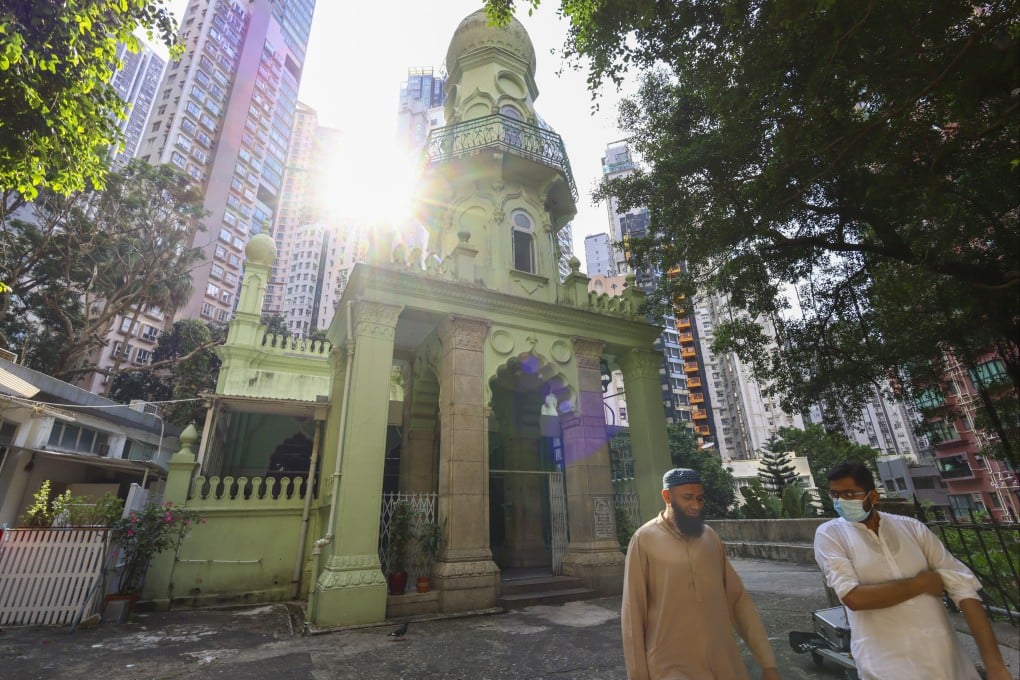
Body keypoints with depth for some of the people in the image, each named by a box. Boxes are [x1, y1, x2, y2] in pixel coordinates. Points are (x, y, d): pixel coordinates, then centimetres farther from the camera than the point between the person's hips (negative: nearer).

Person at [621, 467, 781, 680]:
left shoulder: (710, 536, 2)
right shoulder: (644, 539, -12)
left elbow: (738, 599, 5)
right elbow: (633, 614, -9)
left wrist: (768, 661, 3)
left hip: (723, 662, 4)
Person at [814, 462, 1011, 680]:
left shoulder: (911, 527, 0)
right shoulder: (829, 534, -9)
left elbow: (962, 584, 0)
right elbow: (853, 597, -18)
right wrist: (921, 583, -9)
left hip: (946, 656, 4)